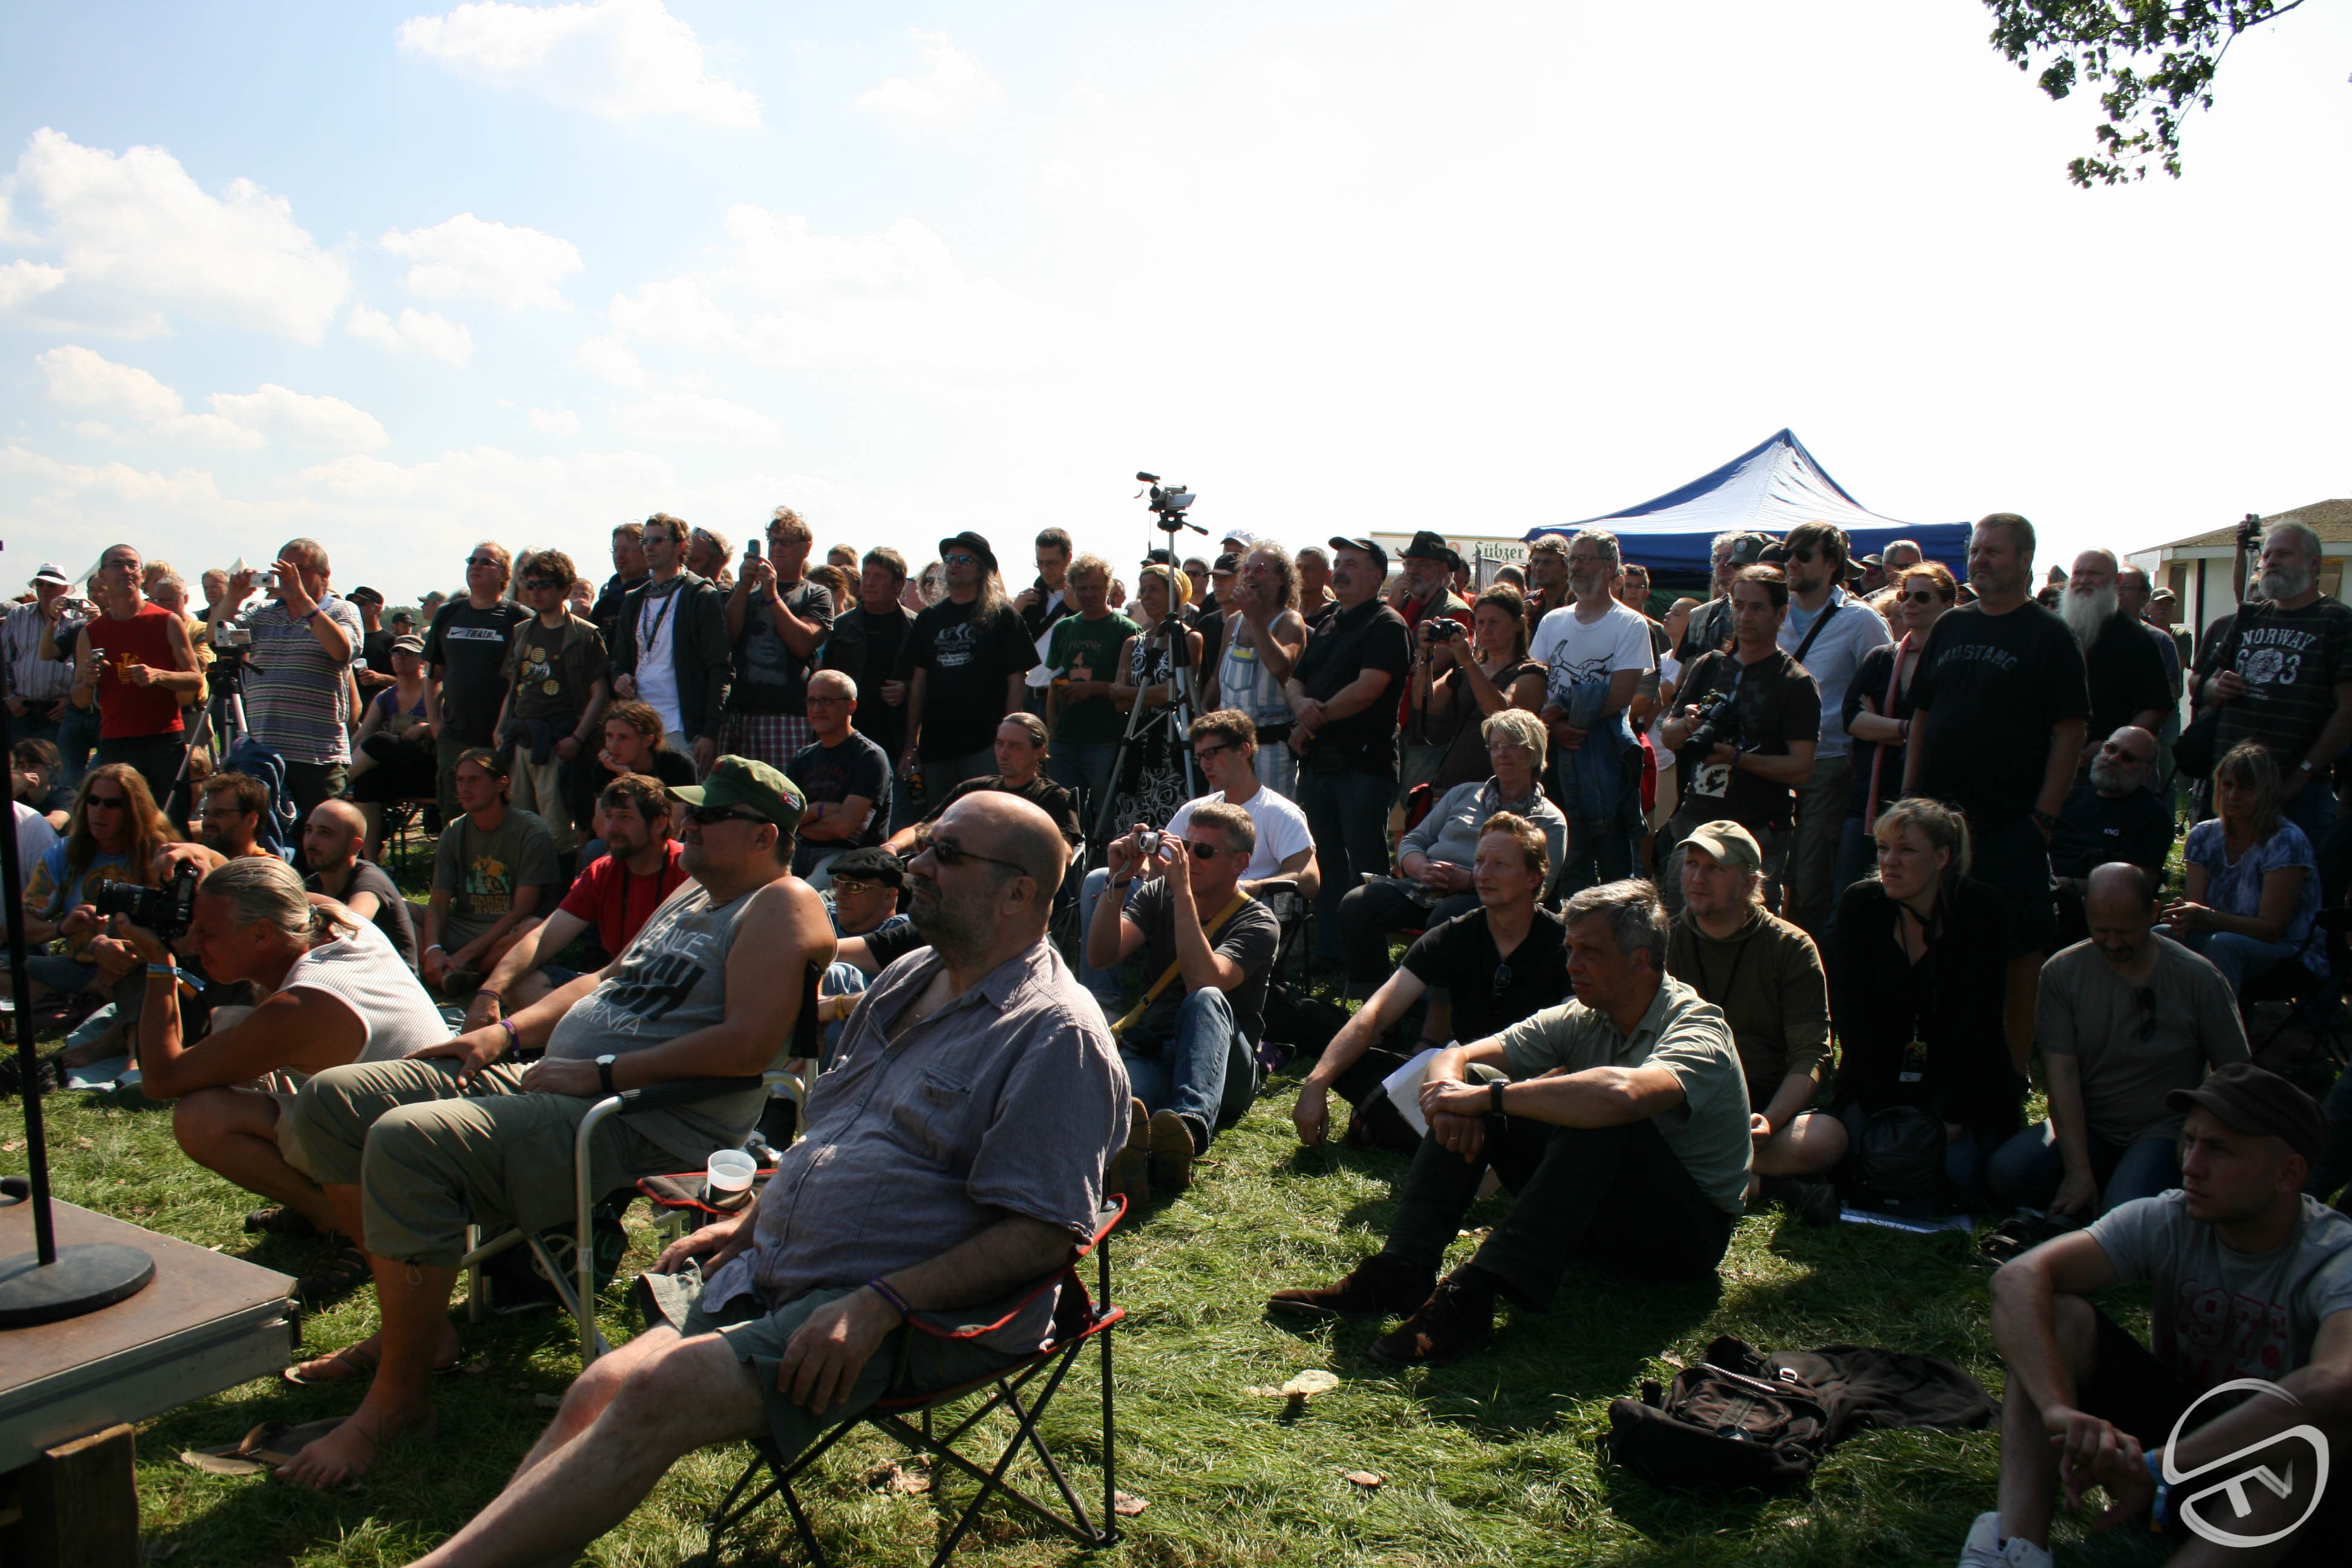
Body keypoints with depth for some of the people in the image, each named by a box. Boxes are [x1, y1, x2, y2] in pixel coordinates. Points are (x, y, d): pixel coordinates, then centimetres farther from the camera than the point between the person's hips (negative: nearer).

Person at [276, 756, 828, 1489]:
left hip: (641, 1125, -11)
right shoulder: (690, 897, 23)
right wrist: (507, 1031, 13)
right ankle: (412, 1325, 16)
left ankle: (399, 1394, -12)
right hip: (547, 1080, 11)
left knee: (407, 1142, -29)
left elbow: (748, 1044, -22)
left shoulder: (782, 907, -9)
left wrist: (601, 1072, -19)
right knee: (333, 1099, 8)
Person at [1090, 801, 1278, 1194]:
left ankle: (1189, 1126, -61)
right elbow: (1101, 956, -2)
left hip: (1226, 1071, -2)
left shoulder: (1258, 924, 1)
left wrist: (1183, 891, -20)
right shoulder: (1157, 895, 15)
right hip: (1147, 1058, 3)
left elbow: (1203, 981, -20)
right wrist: (1118, 880, -12)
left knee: (1206, 1000, -37)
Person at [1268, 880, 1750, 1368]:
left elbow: (1621, 1093, -45)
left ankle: (1474, 1295, -37)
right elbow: (1455, 1057, -5)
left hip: (1691, 1231, -6)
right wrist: (1447, 1091, -30)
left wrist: (1487, 1097, -36)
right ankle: (1401, 1272, -21)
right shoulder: (1582, 1020, 0)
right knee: (1472, 1080, -10)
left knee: (1602, 1120, -36)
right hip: (1598, 1211, 6)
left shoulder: (1697, 1031, -20)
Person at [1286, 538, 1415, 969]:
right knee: (1324, 864, 13)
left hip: (1363, 762, -8)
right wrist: (1301, 704, -6)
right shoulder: (1327, 626, 20)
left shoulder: (1386, 625, -5)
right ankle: (1329, 952, 21)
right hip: (1317, 761, 8)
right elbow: (1293, 680, 17)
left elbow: (1367, 689, -16)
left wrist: (1318, 716, -8)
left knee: (1365, 869, -5)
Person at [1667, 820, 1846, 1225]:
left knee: (1827, 1137, -33)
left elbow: (1811, 1056, -5)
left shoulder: (1792, 948, 2)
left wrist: (1769, 1121, -23)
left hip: (1767, 1105, -1)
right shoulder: (1665, 941, 7)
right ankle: (1770, 1185, -26)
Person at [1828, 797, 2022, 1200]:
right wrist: (1882, 1112, -18)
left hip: (1962, 1073, 0)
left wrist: (1954, 1118, -20)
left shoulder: (1979, 908, -11)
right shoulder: (1859, 905, -8)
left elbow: (1977, 1020, -14)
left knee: (1956, 1168, -20)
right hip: (1878, 1072, 1)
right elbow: (1852, 1017, -11)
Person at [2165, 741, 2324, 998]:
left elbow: (2271, 928, -18)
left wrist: (2208, 917, -32)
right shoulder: (2204, 837, 1)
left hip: (2290, 953, -4)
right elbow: (2196, 907, -3)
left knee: (2223, 943, -36)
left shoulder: (2286, 842, -14)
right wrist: (2184, 916, -28)